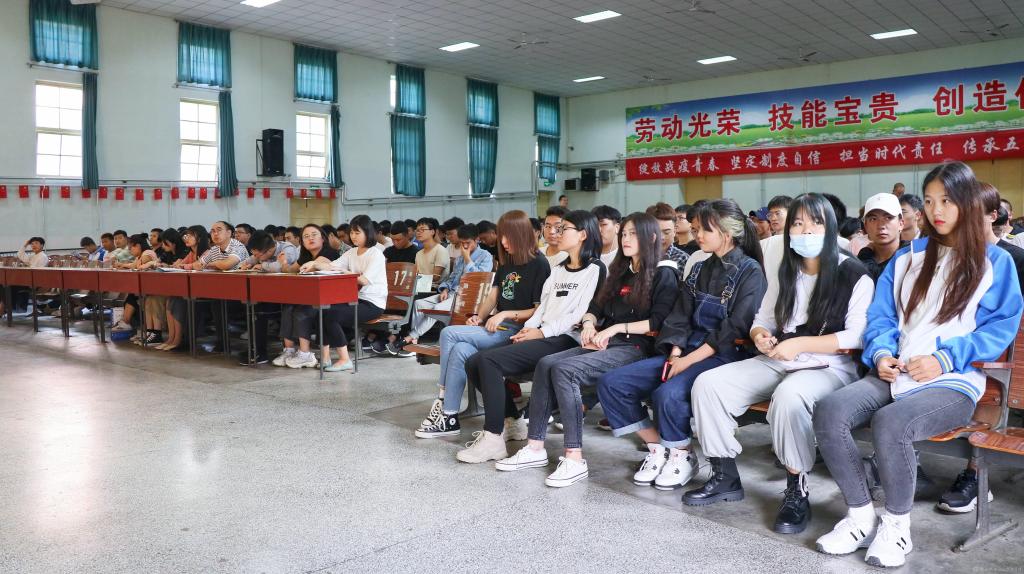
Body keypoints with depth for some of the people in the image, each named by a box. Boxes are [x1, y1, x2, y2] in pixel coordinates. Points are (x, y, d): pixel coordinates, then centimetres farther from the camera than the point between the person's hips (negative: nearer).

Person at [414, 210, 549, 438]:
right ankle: (448, 417, -19)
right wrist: (478, 316, 0)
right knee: (461, 349, -24)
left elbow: (540, 310, -10)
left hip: (517, 331, -7)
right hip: (497, 327, 7)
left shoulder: (539, 265, -5)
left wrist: (506, 314, -16)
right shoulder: (506, 263, 19)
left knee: (449, 334, -20)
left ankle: (442, 400, -8)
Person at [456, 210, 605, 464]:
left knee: (490, 361, -25)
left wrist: (543, 331, -14)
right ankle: (511, 422, 8)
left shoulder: (594, 269, -2)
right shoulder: (557, 270, 25)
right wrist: (527, 329, 0)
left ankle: (493, 439, -19)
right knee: (474, 363, -6)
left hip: (565, 339, -9)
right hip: (541, 336, 9)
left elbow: (582, 315, -12)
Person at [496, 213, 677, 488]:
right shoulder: (619, 272, 24)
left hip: (634, 348, -7)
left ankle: (575, 458, -29)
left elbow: (658, 322, -11)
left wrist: (616, 327, -14)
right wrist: (589, 325, 0)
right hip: (604, 343, 7)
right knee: (546, 364, -16)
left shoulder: (663, 275, 1)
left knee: (564, 370, -28)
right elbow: (595, 308, 22)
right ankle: (535, 448, -16)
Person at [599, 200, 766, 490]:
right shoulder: (699, 270, 17)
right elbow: (679, 318, 12)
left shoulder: (750, 271, -3)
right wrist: (675, 354, -8)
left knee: (669, 393, -35)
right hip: (685, 353, 7)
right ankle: (658, 449, 3)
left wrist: (688, 360, -17)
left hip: (725, 356, -7)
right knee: (611, 383, -9)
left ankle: (682, 455, -7)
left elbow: (735, 329, -12)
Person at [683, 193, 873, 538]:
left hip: (830, 367, -6)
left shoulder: (853, 274, -4)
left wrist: (800, 344, -19)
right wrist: (760, 335, -4)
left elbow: (857, 337, -12)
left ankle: (797, 492, -21)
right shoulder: (785, 273, 16)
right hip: (778, 363, 6)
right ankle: (725, 477, -2)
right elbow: (762, 319, 21)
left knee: (789, 396, -41)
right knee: (708, 384, -14)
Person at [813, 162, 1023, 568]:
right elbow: (881, 316, 17)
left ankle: (897, 524, -12)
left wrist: (945, 357, -14)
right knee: (829, 412, -26)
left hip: (954, 382, -4)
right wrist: (881, 353, -4)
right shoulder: (908, 257, 20)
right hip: (894, 375, 4)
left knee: (890, 422, -37)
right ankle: (861, 516, -9)